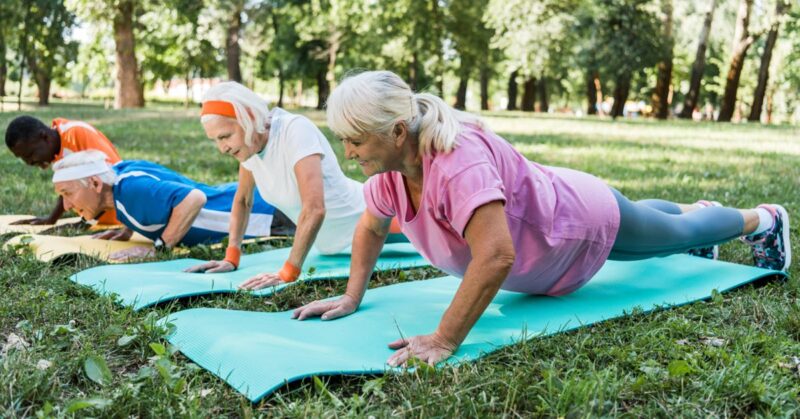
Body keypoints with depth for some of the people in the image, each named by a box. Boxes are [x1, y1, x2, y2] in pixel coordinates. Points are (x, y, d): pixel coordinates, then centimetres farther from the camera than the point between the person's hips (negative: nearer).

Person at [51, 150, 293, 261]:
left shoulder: (132, 188, -33)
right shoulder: (117, 173, -6)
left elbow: (195, 198, -45)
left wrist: (159, 247, -37)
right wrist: (127, 231, 2)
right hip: (230, 196, 8)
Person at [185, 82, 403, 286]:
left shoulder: (295, 130, -36)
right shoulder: (248, 143, -13)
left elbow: (315, 209, -44)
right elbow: (242, 200, 2)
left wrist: (287, 274, -42)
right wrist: (231, 258, -7)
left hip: (360, 218, -7)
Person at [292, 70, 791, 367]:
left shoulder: (457, 157, -45)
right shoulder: (391, 163, -19)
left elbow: (496, 256, -52)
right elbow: (371, 228, -3)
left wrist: (444, 342, -48)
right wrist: (352, 298, -9)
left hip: (584, 219, -7)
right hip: (545, 209, 7)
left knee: (678, 234, 23)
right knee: (653, 223, 36)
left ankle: (763, 220, 52)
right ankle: (698, 206, 68)